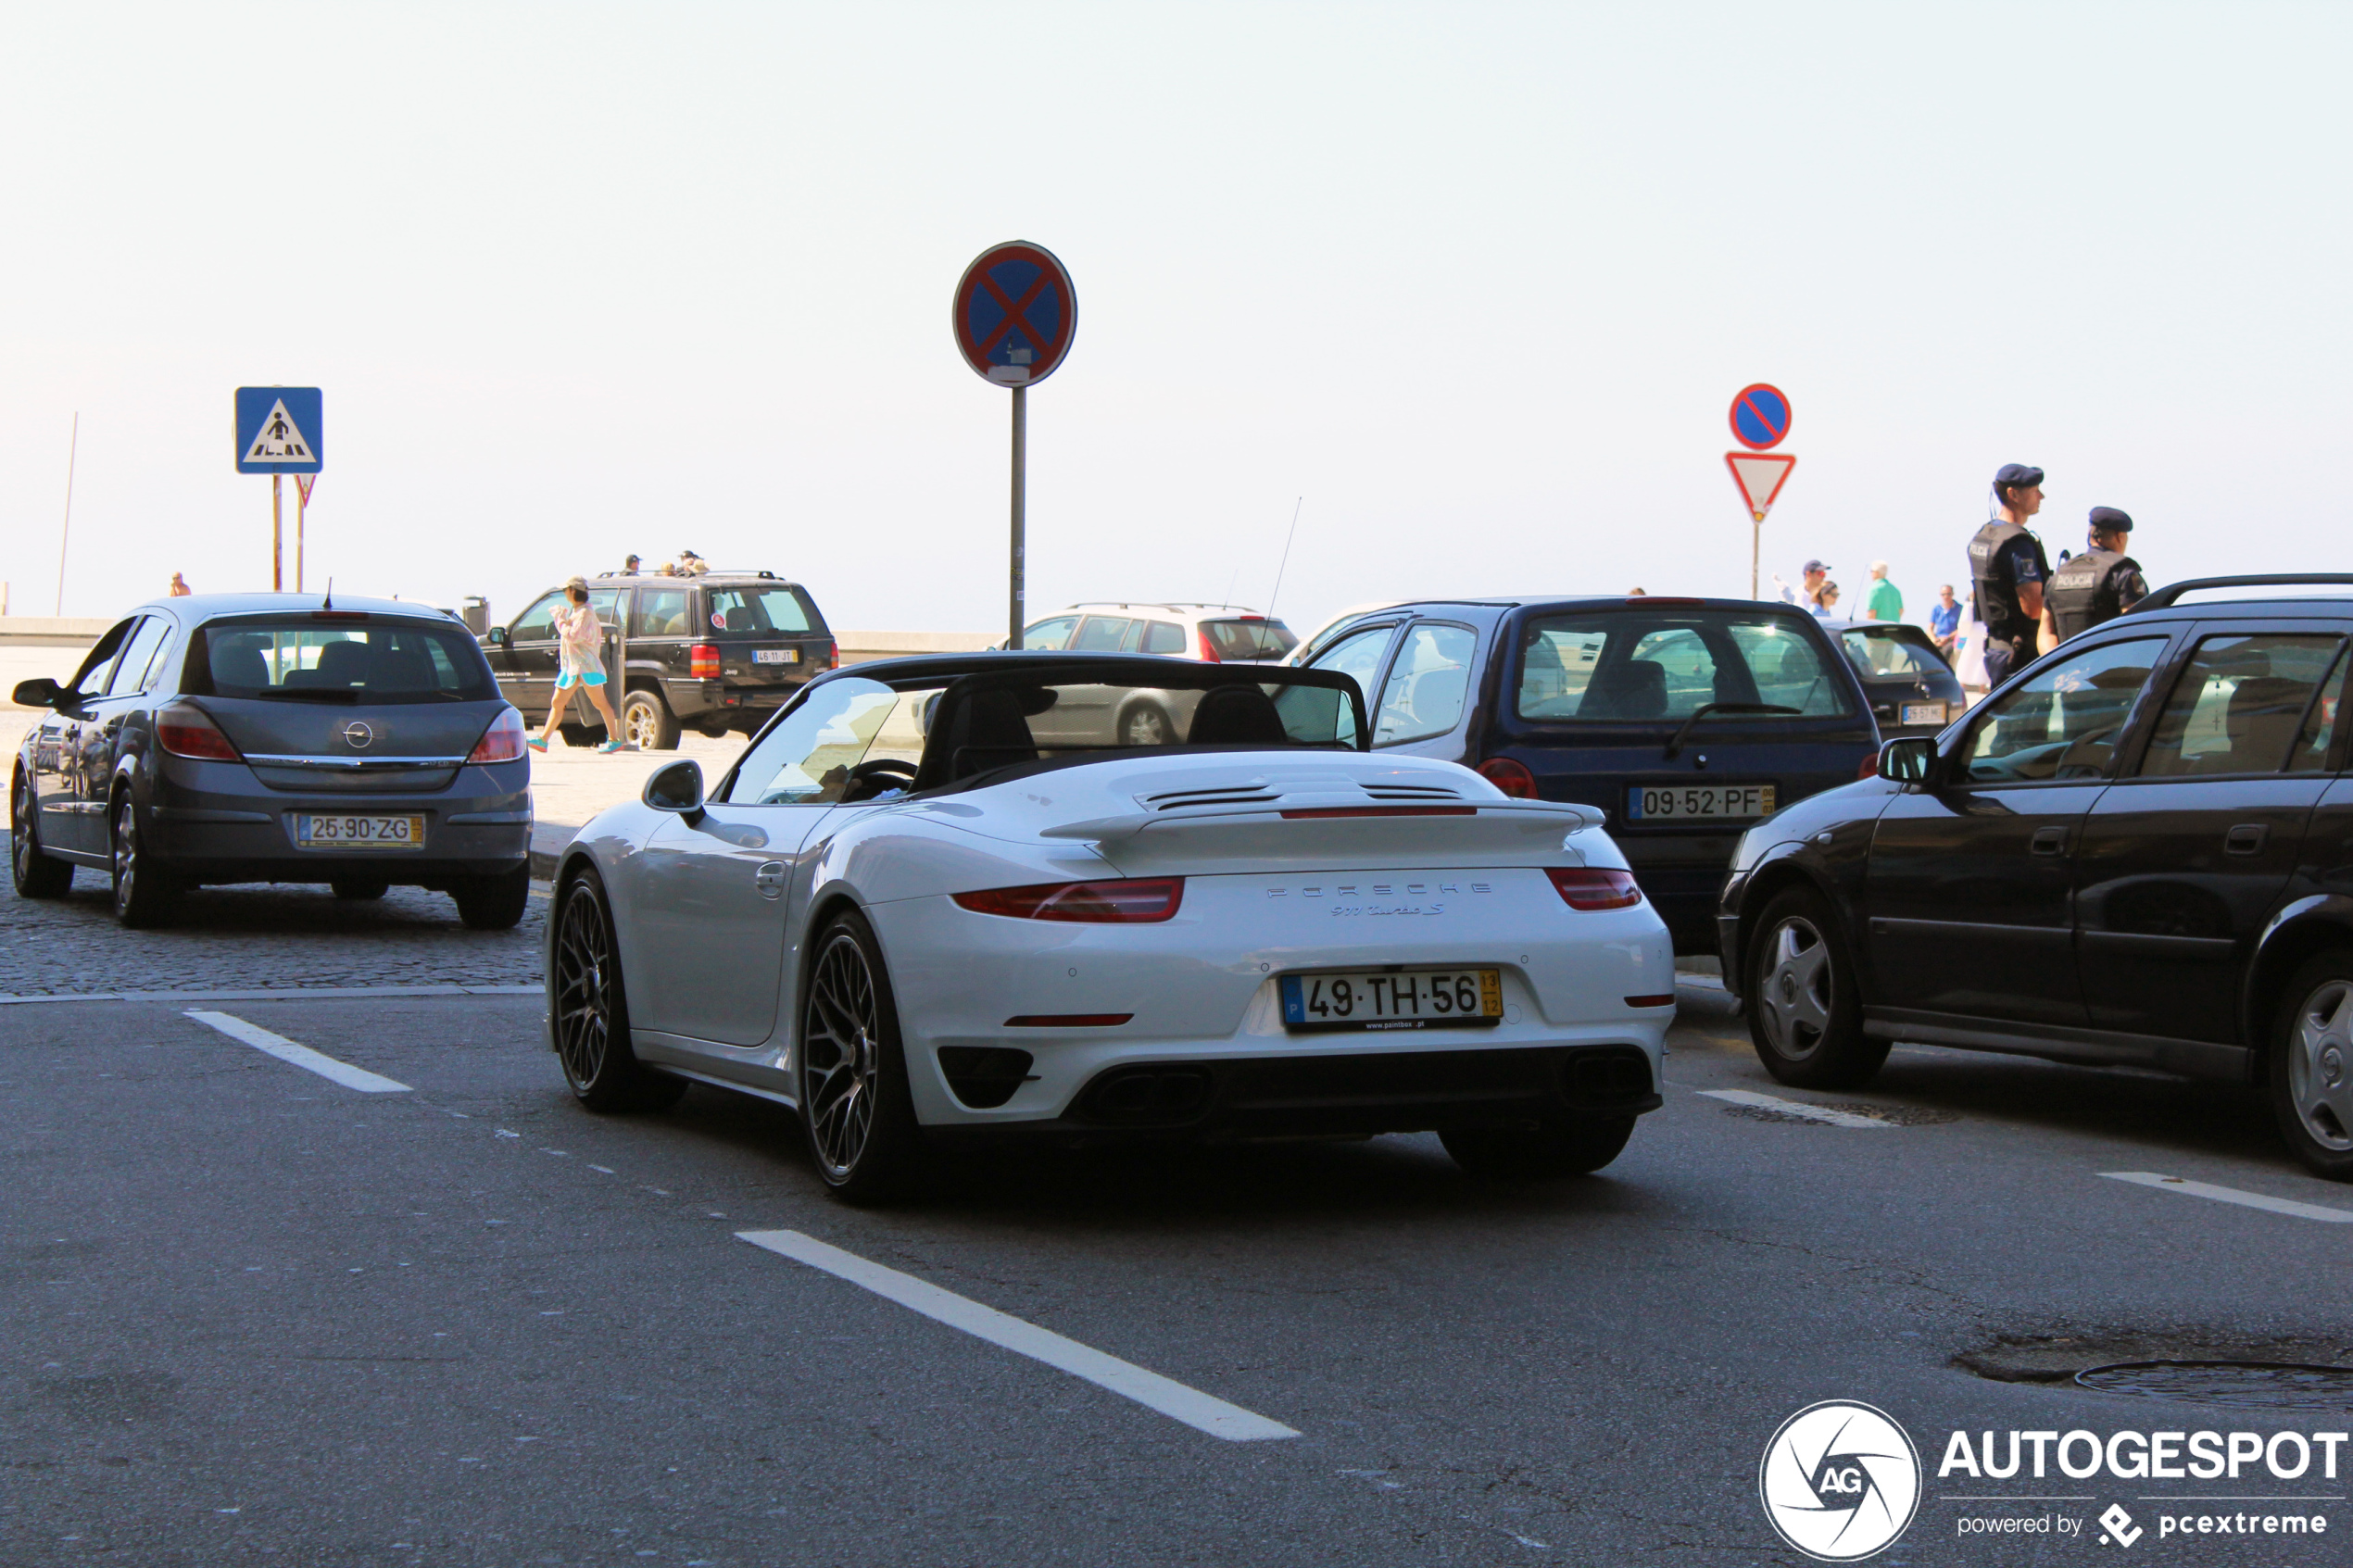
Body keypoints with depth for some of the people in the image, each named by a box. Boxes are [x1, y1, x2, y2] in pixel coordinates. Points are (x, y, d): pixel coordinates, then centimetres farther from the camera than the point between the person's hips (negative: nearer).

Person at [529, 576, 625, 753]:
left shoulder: (586, 612, -13)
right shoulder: (575, 611, 17)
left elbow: (573, 636, -21)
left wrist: (560, 620, -10)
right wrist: (561, 617, 10)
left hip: (585, 664, -10)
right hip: (571, 665, 10)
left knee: (600, 702, -6)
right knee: (557, 703, 7)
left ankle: (614, 740, -4)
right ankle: (543, 740, 7)